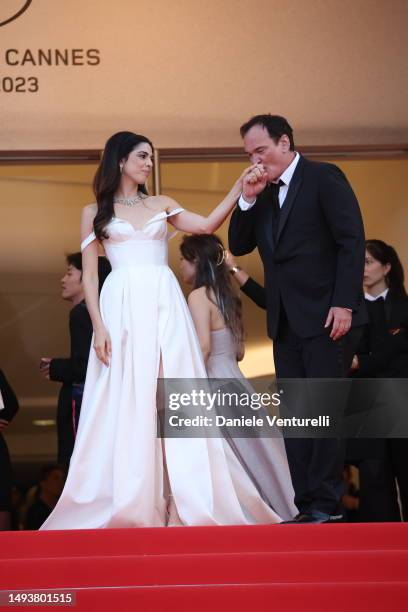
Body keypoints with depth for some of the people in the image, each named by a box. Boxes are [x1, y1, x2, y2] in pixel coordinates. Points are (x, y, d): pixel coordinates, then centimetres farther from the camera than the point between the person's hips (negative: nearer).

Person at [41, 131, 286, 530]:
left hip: (165, 306, 2)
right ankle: (130, 504, -6)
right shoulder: (94, 213, 10)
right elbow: (89, 276, 4)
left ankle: (184, 501, -3)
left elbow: (207, 225, 4)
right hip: (122, 308, -2)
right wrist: (98, 326, -8)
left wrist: (239, 187, -4)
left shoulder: (161, 205, 17)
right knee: (125, 403, -7)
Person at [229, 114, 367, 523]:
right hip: (285, 321, 7)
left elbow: (352, 240, -10)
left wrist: (344, 304, -17)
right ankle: (306, 505, 7)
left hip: (327, 316, -7)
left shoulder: (324, 178, -4)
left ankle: (326, 504, -6)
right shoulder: (261, 193, 16)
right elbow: (238, 246, 12)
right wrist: (247, 200, -2)